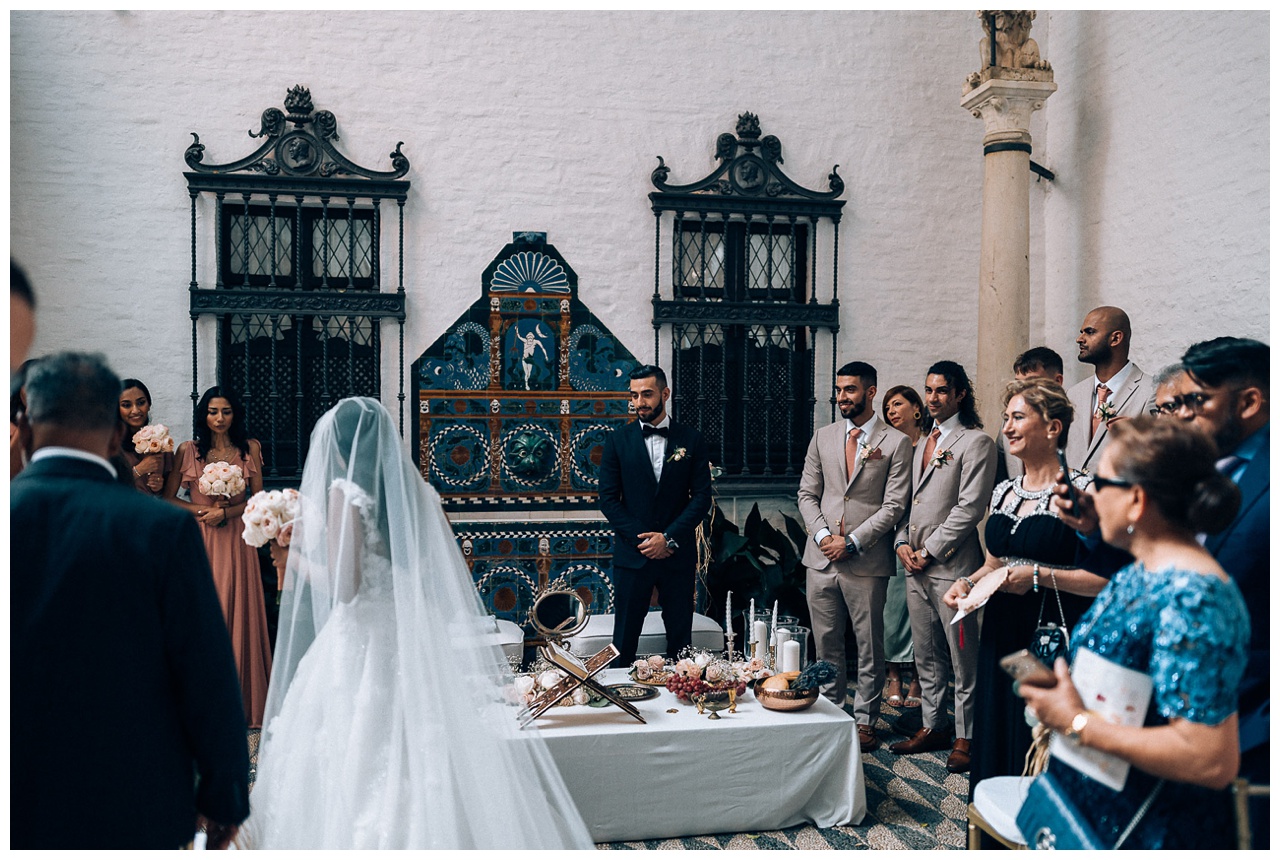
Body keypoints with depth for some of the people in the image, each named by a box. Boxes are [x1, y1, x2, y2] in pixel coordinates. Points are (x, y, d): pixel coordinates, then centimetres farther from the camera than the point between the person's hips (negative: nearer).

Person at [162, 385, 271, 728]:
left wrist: (226, 512, -10)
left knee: (237, 615, 2)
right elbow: (168, 499, 3)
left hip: (236, 541, 0)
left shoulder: (250, 448, 5)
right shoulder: (188, 450, 3)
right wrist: (202, 511, -10)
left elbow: (258, 499, 4)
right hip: (199, 542, 0)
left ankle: (241, 702, 12)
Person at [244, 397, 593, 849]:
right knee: (425, 766, 14)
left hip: (363, 647, -6)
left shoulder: (345, 493, -11)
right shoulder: (420, 492, 5)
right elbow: (450, 576, 10)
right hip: (420, 643, 6)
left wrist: (299, 561, 0)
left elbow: (344, 586, -17)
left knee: (353, 777, 6)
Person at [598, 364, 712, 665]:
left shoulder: (692, 440, 4)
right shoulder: (618, 440, 3)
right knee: (624, 640, 3)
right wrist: (641, 539, -9)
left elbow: (702, 496, 0)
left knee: (680, 639, 6)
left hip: (677, 554, 1)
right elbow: (608, 498, 0)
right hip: (632, 554, 0)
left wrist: (669, 537, -10)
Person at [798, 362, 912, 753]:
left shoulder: (896, 442, -2)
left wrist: (852, 542, -12)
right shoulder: (822, 437, 11)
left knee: (869, 647, 6)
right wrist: (823, 535, -5)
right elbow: (807, 494, 10)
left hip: (867, 561, -3)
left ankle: (864, 720, 18)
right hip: (821, 558, 4)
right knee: (826, 644, 11)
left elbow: (894, 505, -7)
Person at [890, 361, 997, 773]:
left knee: (963, 658, 0)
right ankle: (932, 726, 26)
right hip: (916, 567, 8)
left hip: (951, 565, -8)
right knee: (926, 656, 15)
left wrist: (930, 551, -13)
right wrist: (903, 541, 4)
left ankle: (966, 738, 11)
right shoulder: (923, 444, 19)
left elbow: (969, 507, -14)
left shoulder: (976, 442, -7)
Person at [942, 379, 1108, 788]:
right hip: (1001, 636, 7)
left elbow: (1107, 578, -16)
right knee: (997, 738, 14)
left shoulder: (1082, 493, -10)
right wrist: (968, 582, 4)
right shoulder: (1003, 492, 12)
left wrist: (1039, 576, -20)